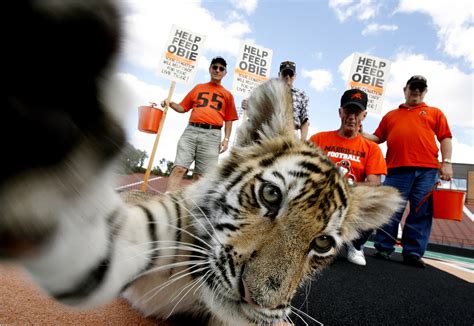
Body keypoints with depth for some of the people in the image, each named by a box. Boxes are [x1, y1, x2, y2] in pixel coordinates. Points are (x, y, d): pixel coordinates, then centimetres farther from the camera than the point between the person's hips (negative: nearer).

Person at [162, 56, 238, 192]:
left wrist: (226, 139, 1)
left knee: (200, 175, -4)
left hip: (212, 135, -1)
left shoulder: (227, 95, 17)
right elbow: (183, 107, 22)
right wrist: (170, 104, 3)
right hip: (191, 131, 1)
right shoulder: (198, 87, 22)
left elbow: (228, 120, 12)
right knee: (178, 168, -11)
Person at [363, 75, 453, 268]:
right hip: (397, 169, 0)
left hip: (427, 170, 1)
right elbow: (378, 138, 18)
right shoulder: (390, 115, 21)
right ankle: (383, 249, 7)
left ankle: (413, 254, 9)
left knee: (421, 213, 1)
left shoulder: (435, 113, 20)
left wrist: (446, 162, -1)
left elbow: (445, 138, 11)